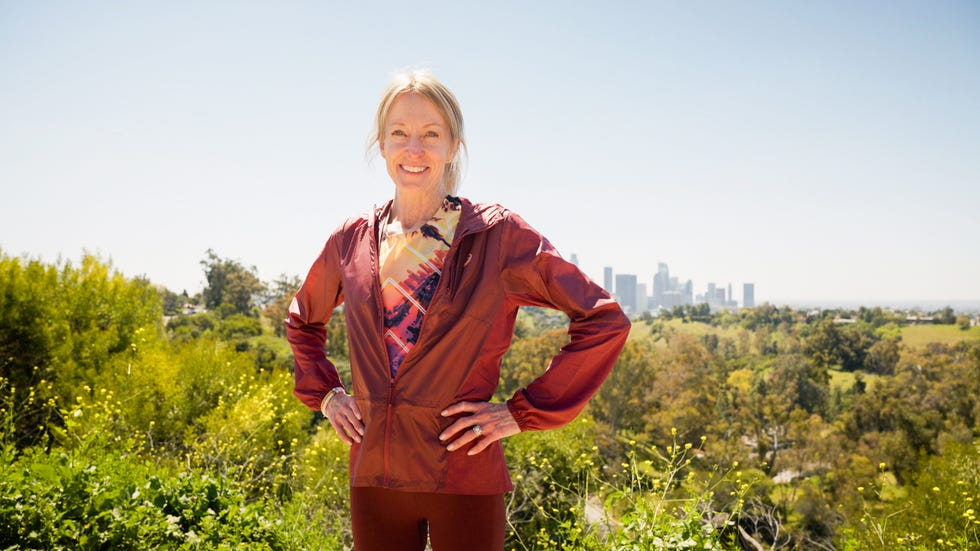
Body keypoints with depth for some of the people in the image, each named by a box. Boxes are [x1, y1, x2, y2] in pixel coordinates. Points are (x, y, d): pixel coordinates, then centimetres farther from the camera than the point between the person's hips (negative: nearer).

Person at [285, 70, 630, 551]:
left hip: (463, 479, -3)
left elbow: (604, 321, -8)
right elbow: (303, 321, 23)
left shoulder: (498, 235, -8)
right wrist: (324, 394, 9)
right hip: (373, 475, 4)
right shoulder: (353, 240, 4)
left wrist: (523, 412, -10)